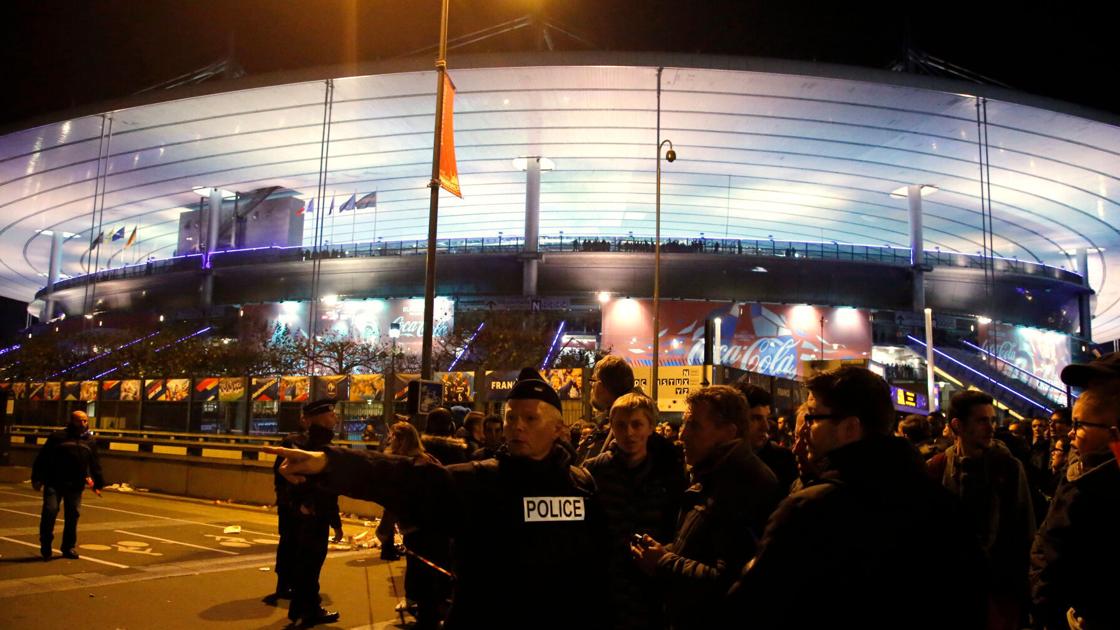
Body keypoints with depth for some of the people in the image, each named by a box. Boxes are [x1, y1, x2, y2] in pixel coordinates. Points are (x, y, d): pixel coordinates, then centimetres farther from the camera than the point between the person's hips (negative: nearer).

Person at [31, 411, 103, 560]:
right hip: (54, 483, -3)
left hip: (76, 486, 3)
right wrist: (37, 478, -5)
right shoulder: (58, 437, 1)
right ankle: (45, 545, 7)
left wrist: (98, 483, 16)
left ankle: (68, 548, 17)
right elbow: (42, 458, 0)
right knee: (50, 511, -10)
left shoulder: (90, 441, 13)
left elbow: (95, 464, 18)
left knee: (73, 516, 6)